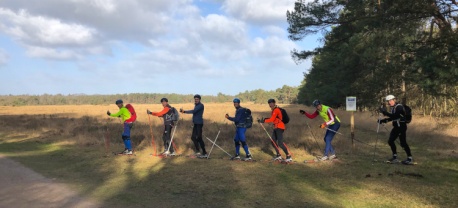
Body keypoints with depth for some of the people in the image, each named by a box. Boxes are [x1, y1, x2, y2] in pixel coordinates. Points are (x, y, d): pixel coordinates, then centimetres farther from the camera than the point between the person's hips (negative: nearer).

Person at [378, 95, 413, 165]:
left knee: (403, 143, -8)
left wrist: (385, 112, -29)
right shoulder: (393, 108, 12)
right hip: (396, 127, 9)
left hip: (401, 126, -9)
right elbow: (392, 118, 20)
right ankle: (395, 157, 16)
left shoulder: (399, 107, -15)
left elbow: (395, 116, -28)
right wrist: (382, 120, 14)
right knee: (390, 141, 7)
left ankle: (410, 159, 1)